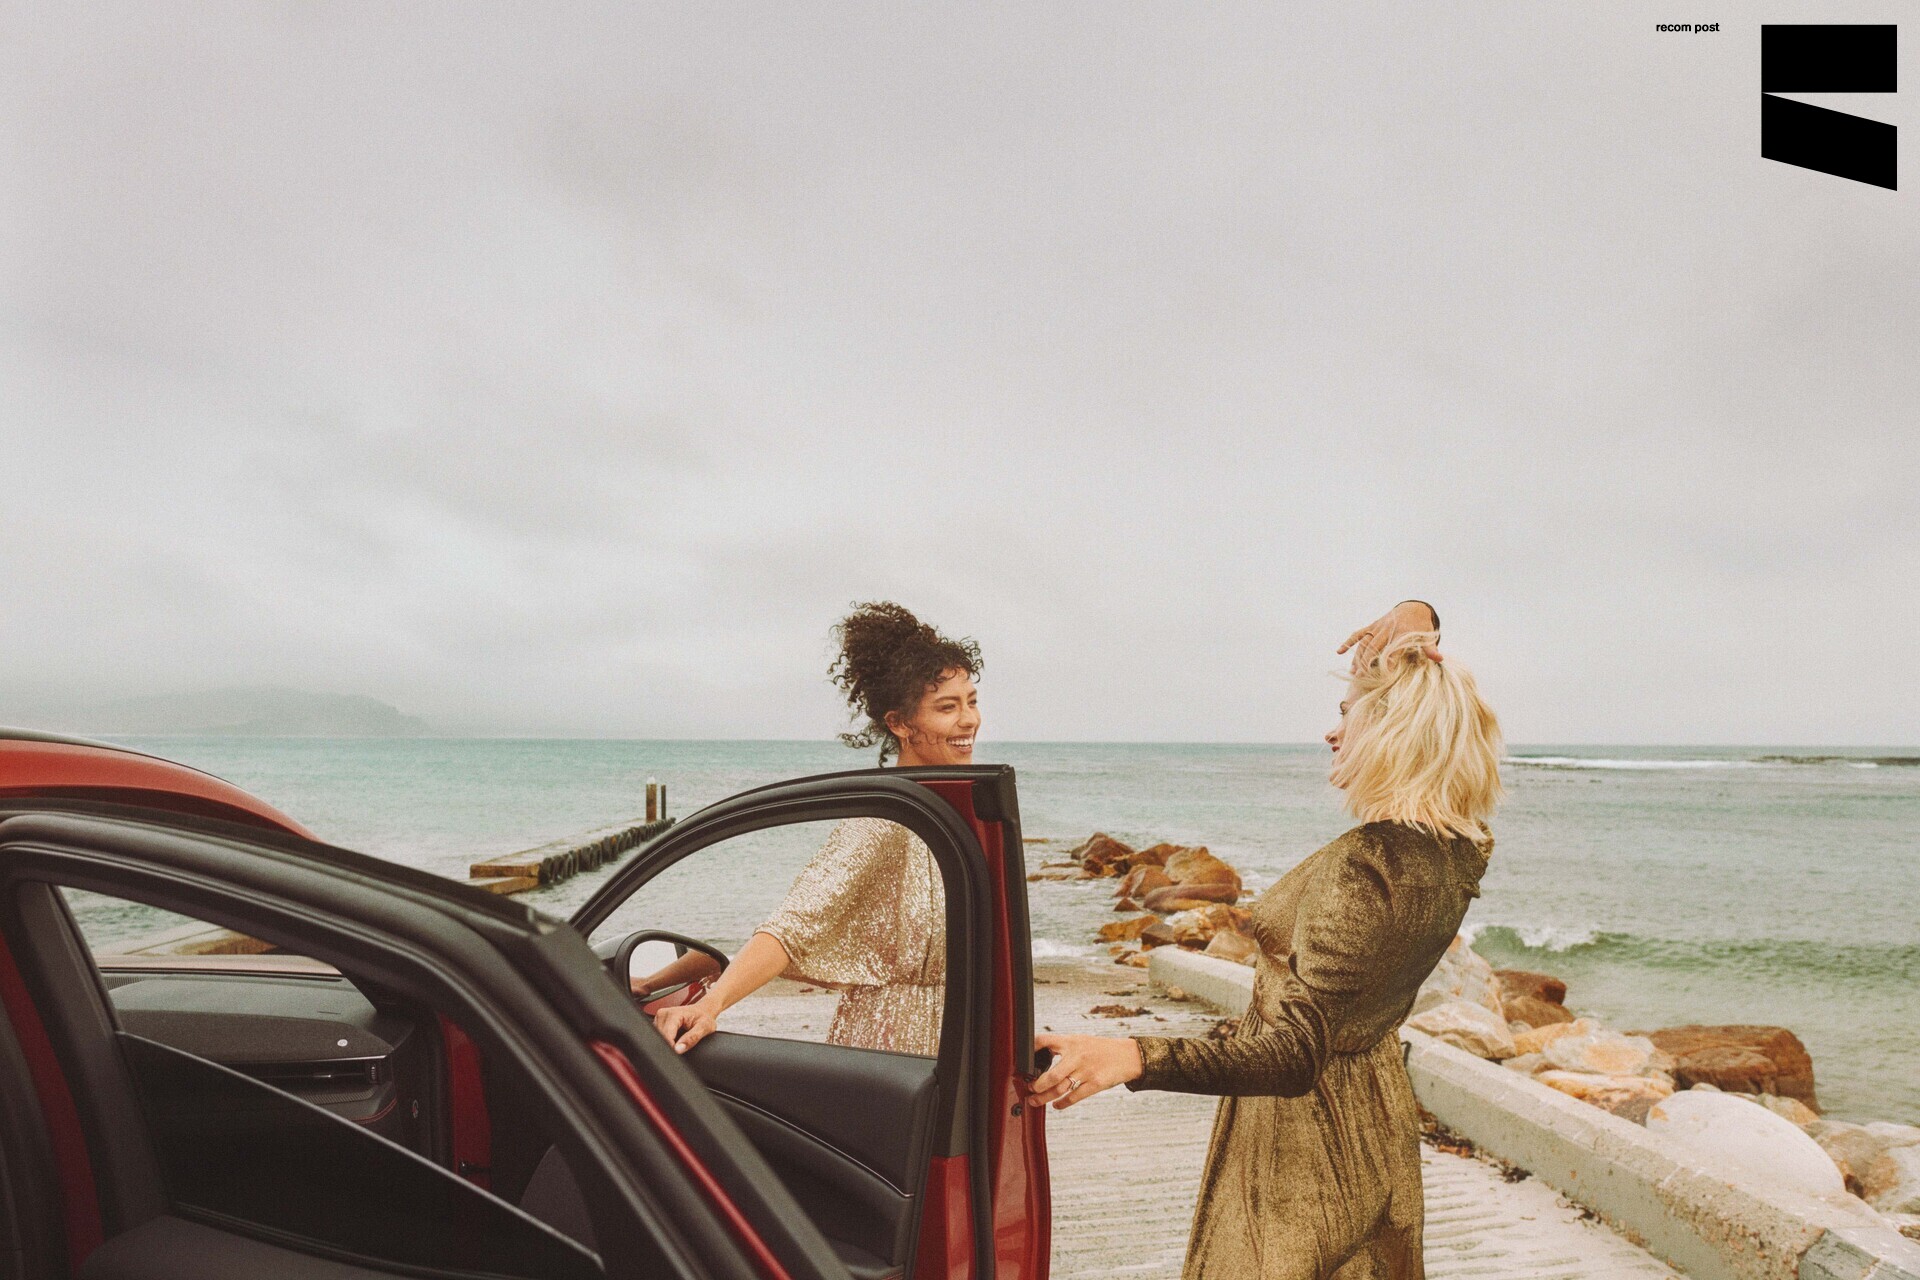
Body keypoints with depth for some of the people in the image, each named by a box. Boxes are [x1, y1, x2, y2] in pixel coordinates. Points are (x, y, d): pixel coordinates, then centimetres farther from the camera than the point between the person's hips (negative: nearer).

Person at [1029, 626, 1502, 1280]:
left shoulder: (1360, 868, -32)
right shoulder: (1460, 852, -6)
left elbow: (1292, 1054, -36)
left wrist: (1131, 1057, -43)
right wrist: (1396, 665, 13)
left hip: (1305, 1134, -8)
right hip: (1376, 1115, 9)